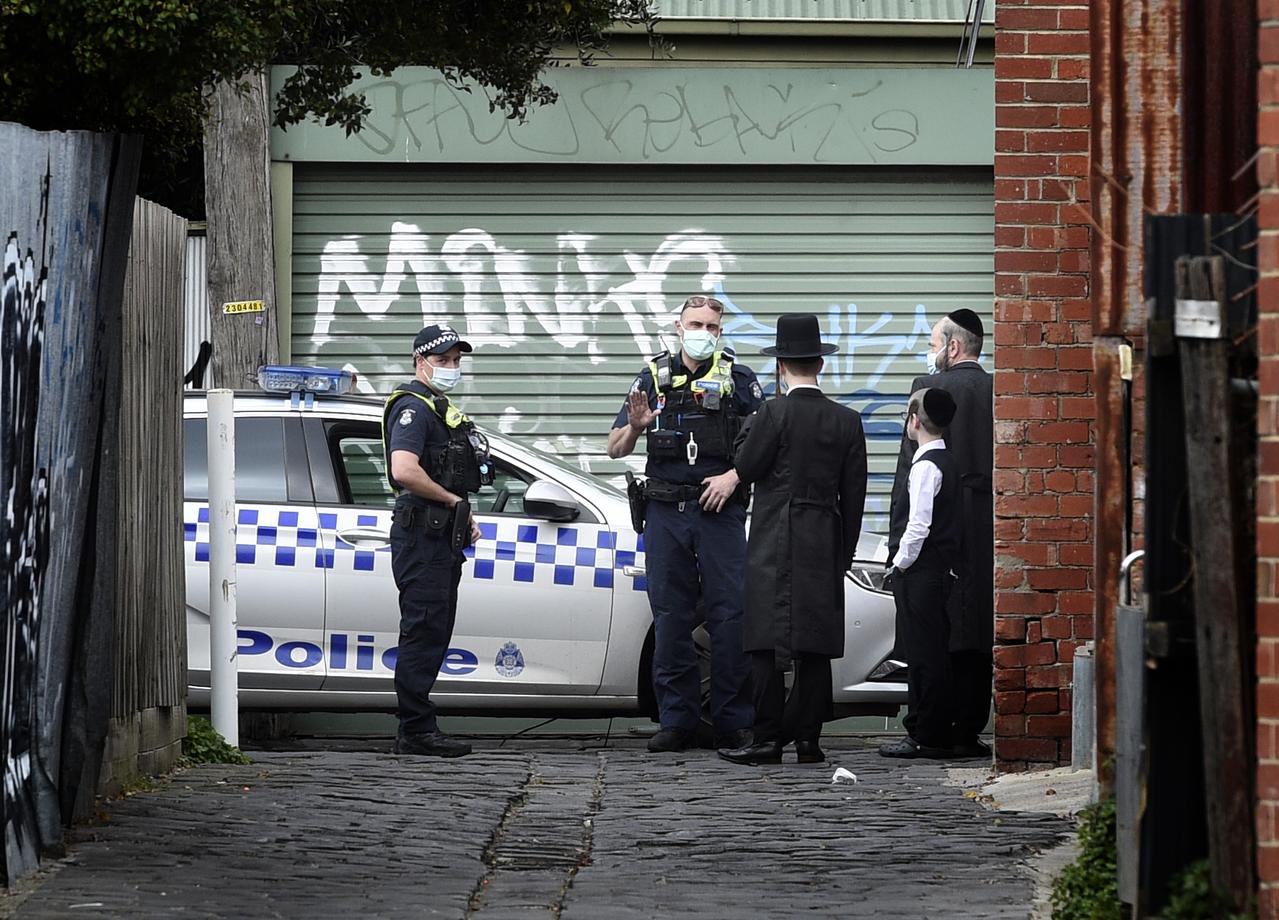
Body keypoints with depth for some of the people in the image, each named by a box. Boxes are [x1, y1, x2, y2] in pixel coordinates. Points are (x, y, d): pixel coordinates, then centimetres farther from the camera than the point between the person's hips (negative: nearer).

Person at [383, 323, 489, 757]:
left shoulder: (442, 409, 21)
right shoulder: (413, 407, -12)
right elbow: (405, 471, -27)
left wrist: (465, 518, 15)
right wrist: (454, 501, -15)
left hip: (442, 538, 10)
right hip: (421, 535, -10)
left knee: (432, 635, 11)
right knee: (423, 632, -11)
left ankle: (416, 728, 15)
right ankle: (417, 730, -11)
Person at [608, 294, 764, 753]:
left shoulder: (737, 378, 5)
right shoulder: (653, 378, 10)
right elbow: (615, 449, 10)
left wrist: (734, 476, -13)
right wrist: (634, 426, -12)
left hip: (720, 509, -2)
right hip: (666, 511, 2)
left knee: (729, 614, -6)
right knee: (670, 616, 2)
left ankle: (732, 723, -3)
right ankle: (677, 721, 7)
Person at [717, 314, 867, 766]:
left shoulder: (775, 414, -10)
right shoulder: (847, 421, 5)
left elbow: (746, 468, -5)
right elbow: (854, 494, 8)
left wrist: (750, 427, 10)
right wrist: (844, 554, 14)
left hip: (774, 547, -4)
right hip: (825, 549, 4)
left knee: (768, 644, -3)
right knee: (815, 647, 6)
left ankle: (768, 740, -6)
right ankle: (807, 737, 5)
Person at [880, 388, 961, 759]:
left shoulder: (925, 466, -16)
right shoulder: (946, 461, 13)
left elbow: (919, 526, -21)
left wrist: (900, 564, -10)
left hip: (921, 574, -10)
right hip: (942, 569, 10)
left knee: (925, 654, -7)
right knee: (930, 654, 13)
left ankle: (927, 737, -6)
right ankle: (924, 732, 18)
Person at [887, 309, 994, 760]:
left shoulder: (930, 388, -5)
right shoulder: (999, 392, 6)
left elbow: (910, 467, -6)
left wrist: (898, 537, -4)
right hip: (988, 531, 4)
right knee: (980, 638, 6)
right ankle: (969, 731, 7)